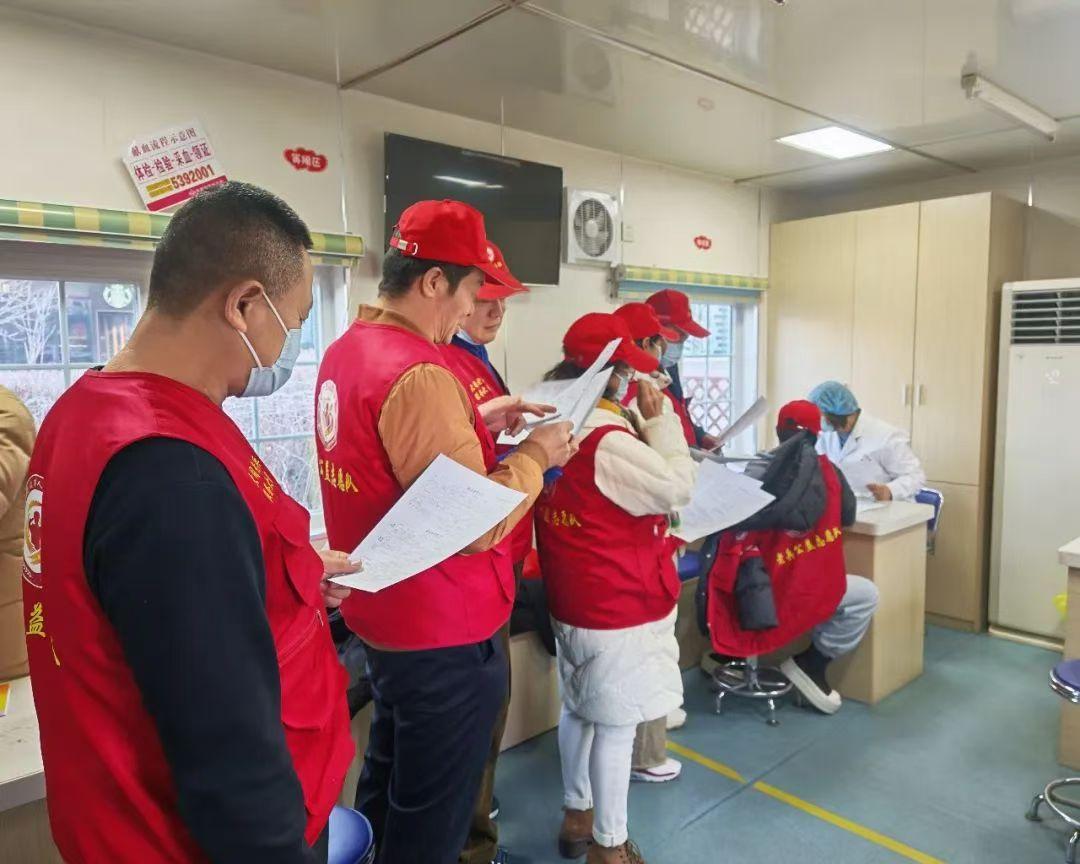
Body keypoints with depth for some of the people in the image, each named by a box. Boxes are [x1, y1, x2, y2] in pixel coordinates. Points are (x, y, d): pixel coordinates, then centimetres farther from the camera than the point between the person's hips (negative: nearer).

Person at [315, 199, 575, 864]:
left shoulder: (349, 350, 4)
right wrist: (535, 455, -11)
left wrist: (475, 424, 6)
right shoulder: (419, 374, -26)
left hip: (384, 615, 9)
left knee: (388, 785, 27)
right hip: (443, 633, -9)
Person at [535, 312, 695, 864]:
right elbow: (677, 488, -18)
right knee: (616, 725, 6)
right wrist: (658, 420, -11)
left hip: (571, 599, 9)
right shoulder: (608, 440, -26)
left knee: (579, 711, 22)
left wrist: (641, 425, 5)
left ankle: (577, 816, 40)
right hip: (621, 606, -9)